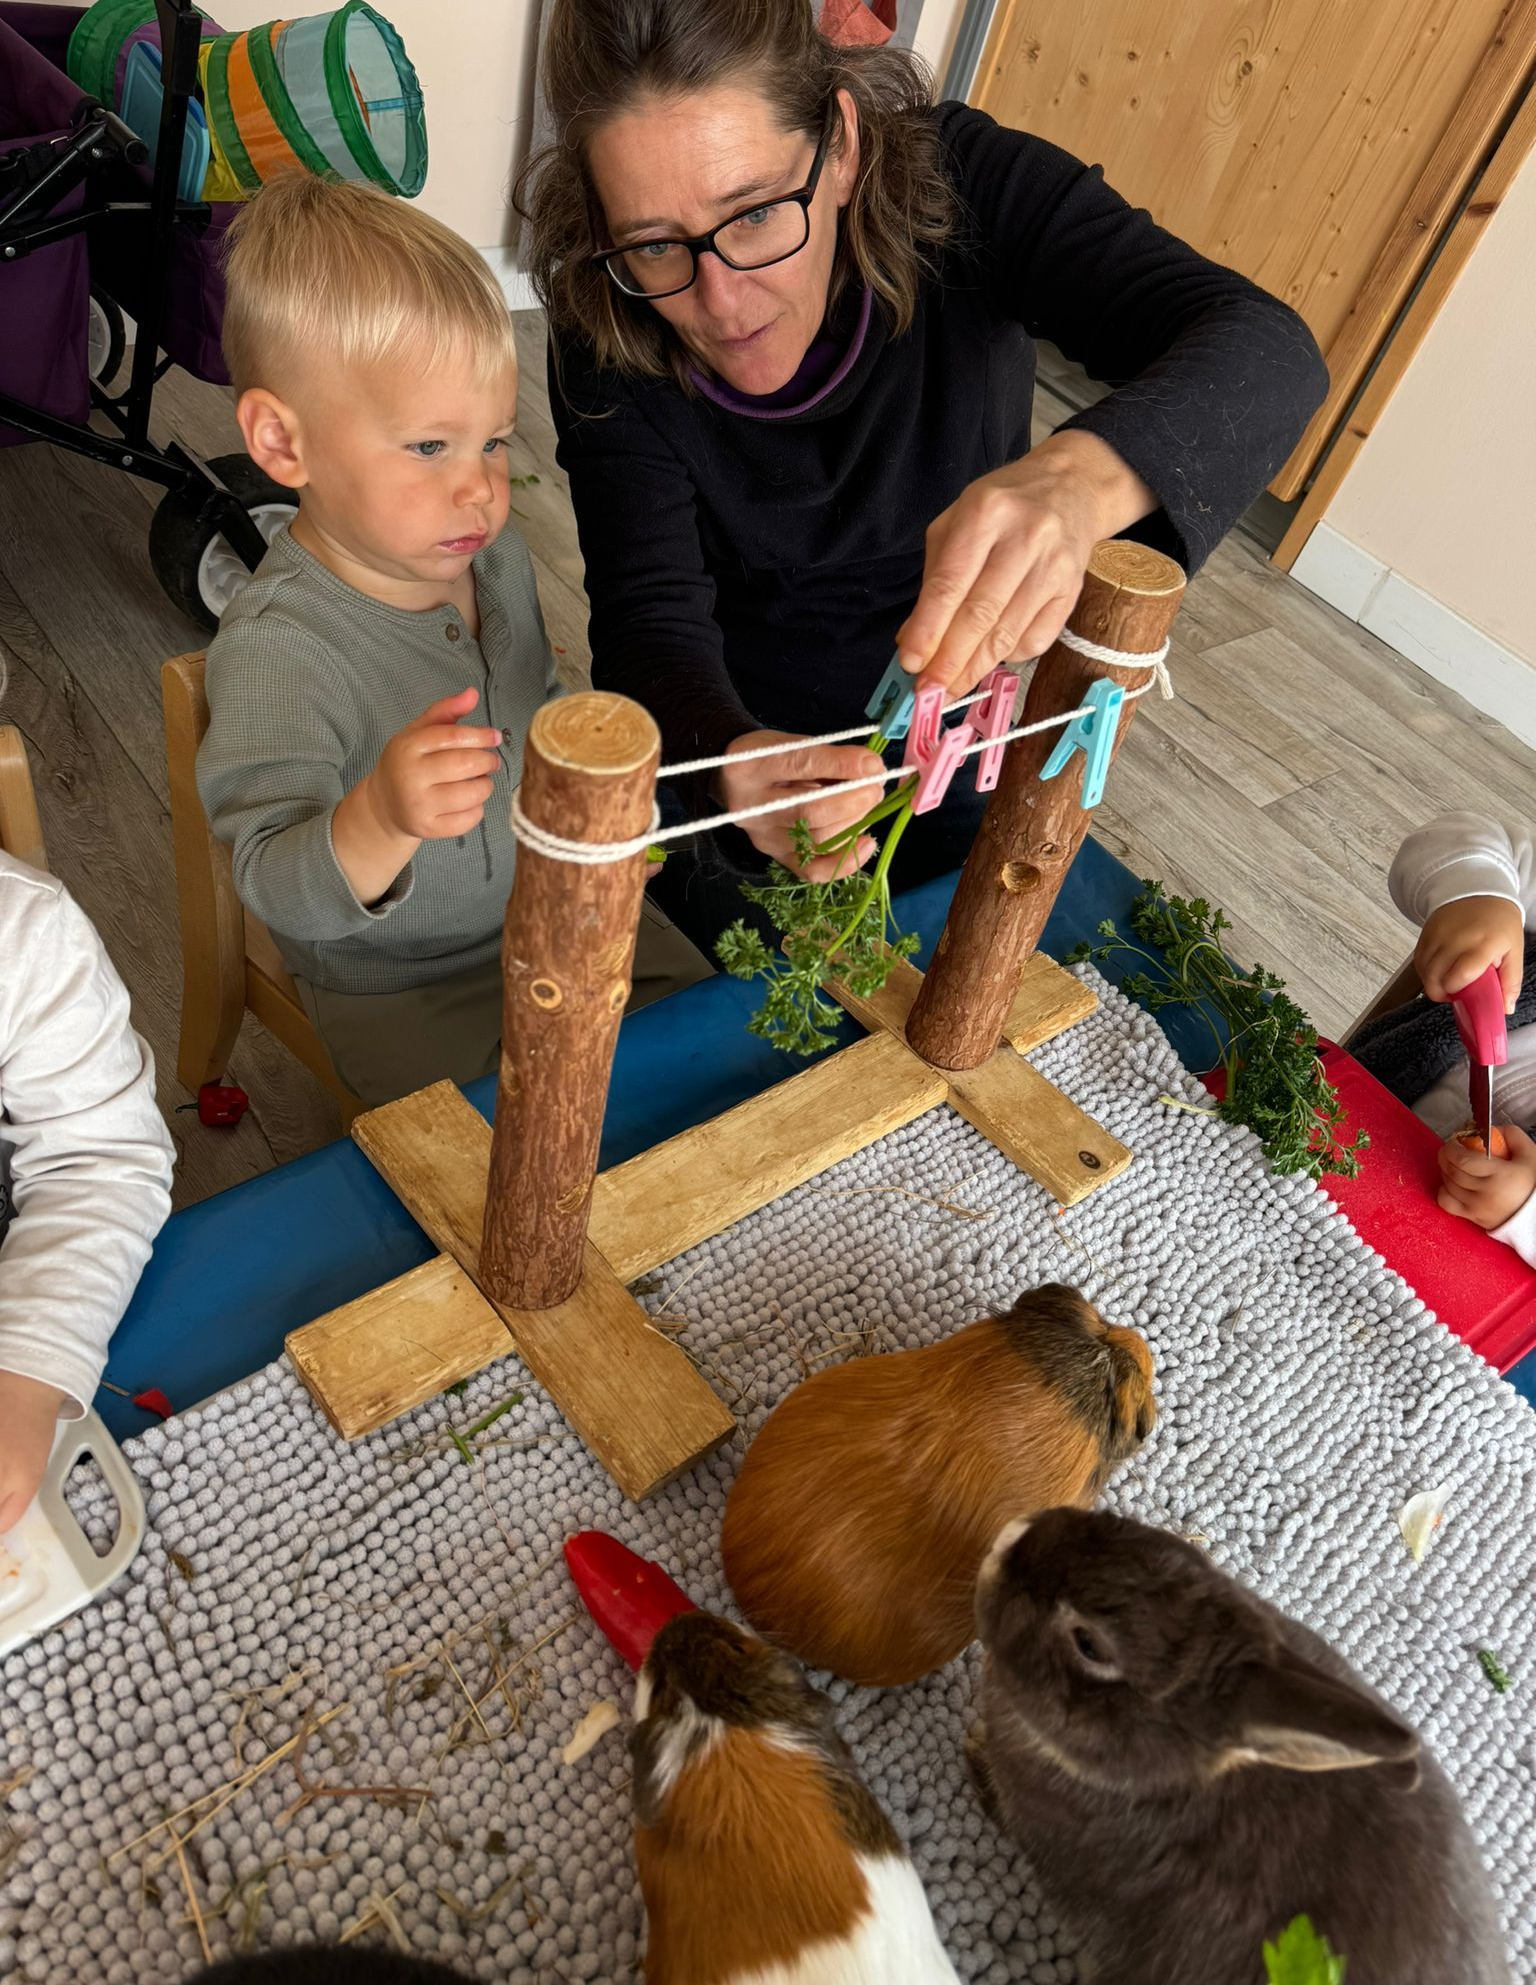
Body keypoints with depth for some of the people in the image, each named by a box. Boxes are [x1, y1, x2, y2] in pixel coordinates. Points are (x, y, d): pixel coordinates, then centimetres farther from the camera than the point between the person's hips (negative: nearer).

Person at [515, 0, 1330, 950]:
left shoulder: (960, 185, -24)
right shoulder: (608, 340, -21)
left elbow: (1266, 347, -34)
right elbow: (651, 614, -27)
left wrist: (1085, 474, -57)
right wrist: (729, 758, -51)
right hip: (728, 733, 0)